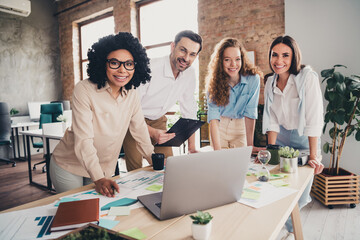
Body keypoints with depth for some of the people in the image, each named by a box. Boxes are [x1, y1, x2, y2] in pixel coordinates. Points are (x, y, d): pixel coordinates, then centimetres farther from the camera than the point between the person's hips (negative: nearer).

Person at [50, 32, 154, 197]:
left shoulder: (131, 92, -7)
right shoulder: (84, 90, -23)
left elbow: (139, 128, 2)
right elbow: (83, 140, -28)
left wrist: (154, 159, -3)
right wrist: (98, 178, -36)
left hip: (104, 169, 4)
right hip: (69, 167, -4)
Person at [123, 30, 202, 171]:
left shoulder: (190, 74, -7)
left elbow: (189, 110, 1)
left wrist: (192, 148, 1)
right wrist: (151, 132, -36)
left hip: (158, 121, 5)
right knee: (136, 171, -6)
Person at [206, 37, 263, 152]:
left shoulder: (253, 79, -20)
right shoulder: (214, 81, -18)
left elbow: (250, 113, -18)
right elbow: (213, 116, -25)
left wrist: (250, 146, -23)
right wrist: (217, 149, -35)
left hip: (240, 126, 0)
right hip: (220, 127, 1)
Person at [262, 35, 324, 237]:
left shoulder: (308, 77, -20)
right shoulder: (270, 82, -4)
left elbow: (314, 119, -23)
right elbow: (272, 120, -4)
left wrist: (314, 156, -24)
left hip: (304, 138, -4)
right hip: (282, 137, 4)